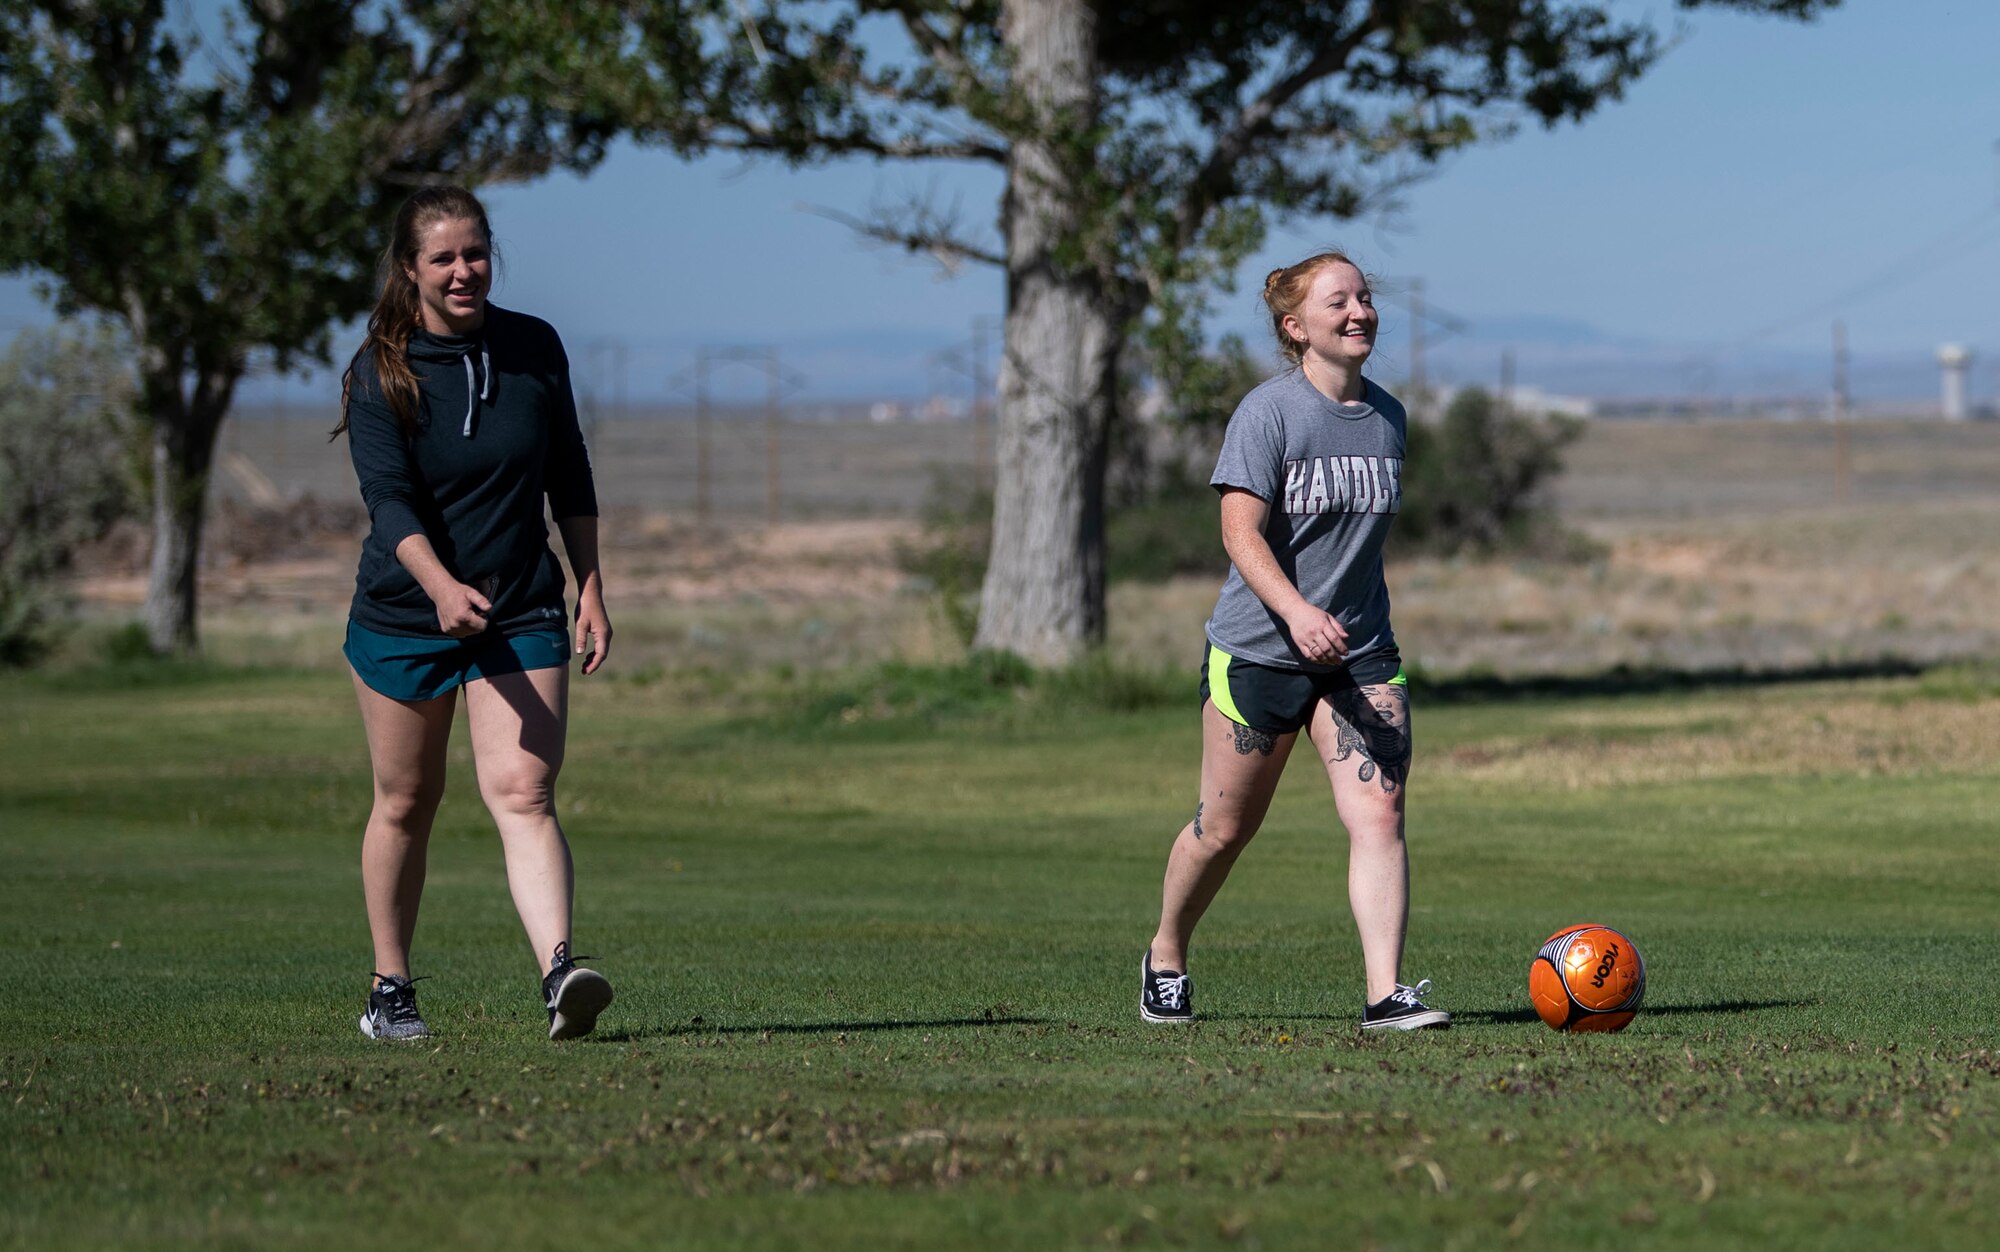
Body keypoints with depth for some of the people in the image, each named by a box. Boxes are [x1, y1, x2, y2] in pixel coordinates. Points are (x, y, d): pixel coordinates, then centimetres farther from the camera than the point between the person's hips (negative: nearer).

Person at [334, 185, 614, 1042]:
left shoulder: (534, 348, 1)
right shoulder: (381, 372, -9)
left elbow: (570, 480, 12)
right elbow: (389, 497, -22)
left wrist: (591, 592, 8)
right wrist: (441, 585, -38)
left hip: (522, 616, 1)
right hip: (402, 617, -1)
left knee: (522, 792, -15)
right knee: (406, 803, 10)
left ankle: (559, 973, -30)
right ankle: (390, 989, 25)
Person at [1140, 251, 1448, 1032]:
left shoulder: (1389, 418, 8)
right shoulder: (1269, 411, -11)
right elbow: (1241, 533, -18)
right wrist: (1296, 611, -33)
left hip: (1360, 654, 4)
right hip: (1258, 650, -4)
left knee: (1378, 812, -13)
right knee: (1226, 827, 8)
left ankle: (1385, 995, -18)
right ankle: (1165, 958, 32)